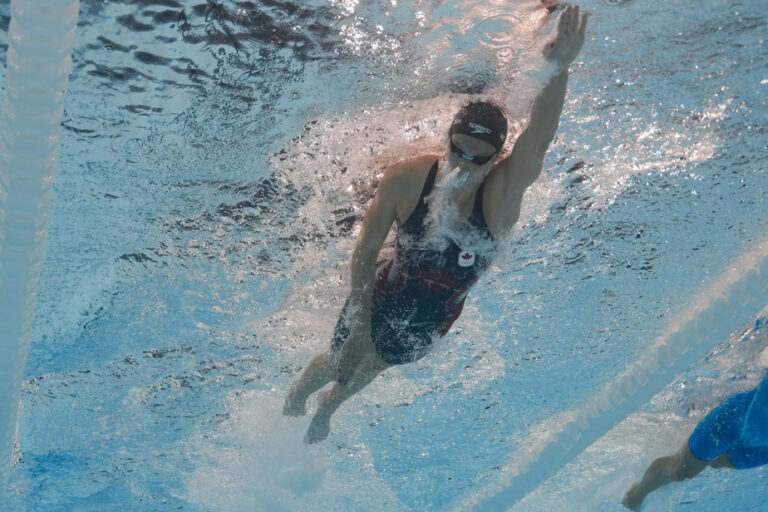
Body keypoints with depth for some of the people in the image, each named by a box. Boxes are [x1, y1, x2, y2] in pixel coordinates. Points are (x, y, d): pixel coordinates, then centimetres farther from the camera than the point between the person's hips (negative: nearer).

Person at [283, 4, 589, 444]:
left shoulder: (503, 192, -31)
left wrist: (559, 70, -69)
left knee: (375, 366, 27)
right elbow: (366, 253, -17)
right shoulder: (405, 179, -29)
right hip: (384, 298, -2)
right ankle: (297, 394, 57)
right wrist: (360, 324, -18)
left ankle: (327, 408, 63)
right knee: (340, 364, 17)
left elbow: (538, 140, -53)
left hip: (435, 318, 2)